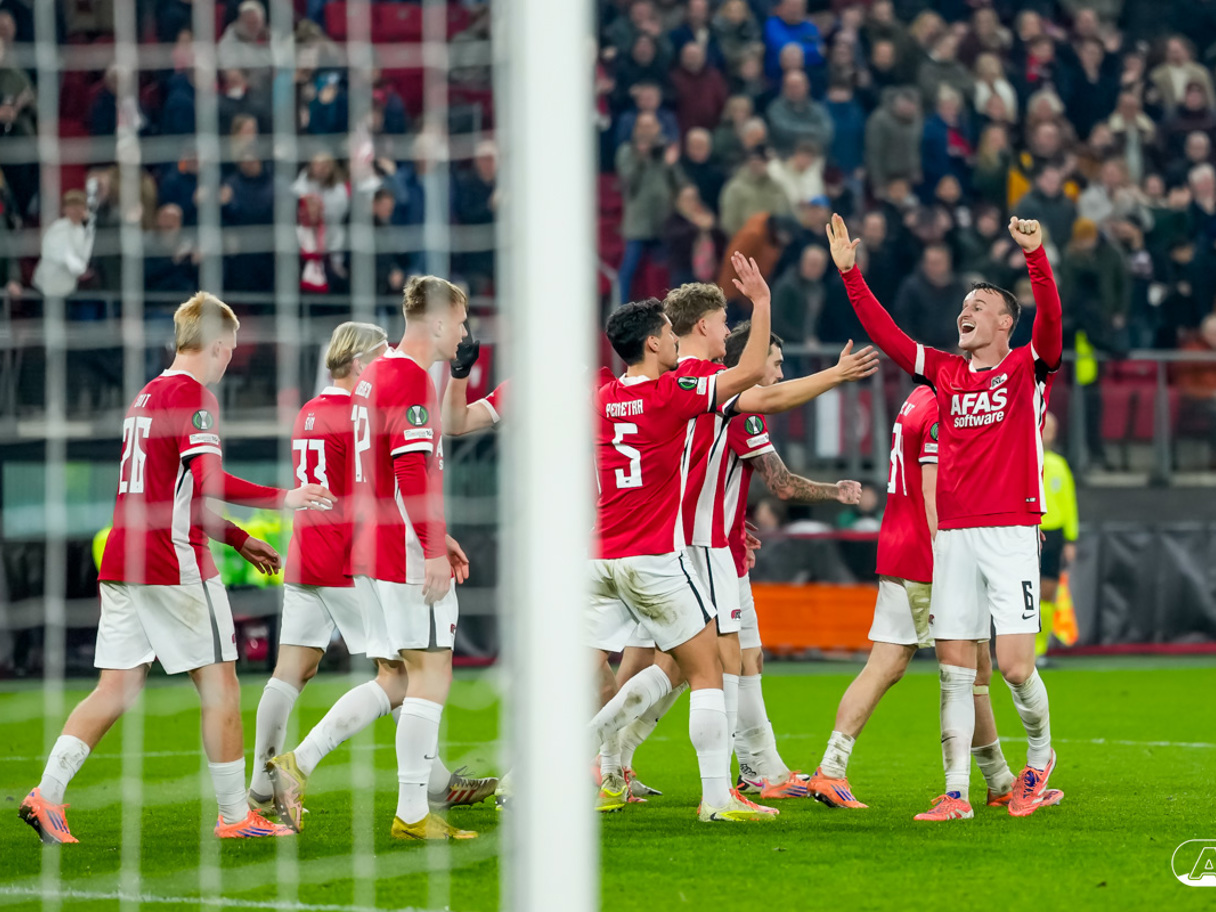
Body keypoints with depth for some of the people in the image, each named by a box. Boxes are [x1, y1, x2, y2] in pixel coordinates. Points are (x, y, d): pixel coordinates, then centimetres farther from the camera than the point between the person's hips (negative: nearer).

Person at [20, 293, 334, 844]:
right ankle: (234, 815, 5)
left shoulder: (145, 396, 19)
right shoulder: (193, 396, -9)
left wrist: (239, 539, 27)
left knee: (116, 688, 6)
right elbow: (208, 482, -21)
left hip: (122, 559, 8)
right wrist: (282, 499, -13)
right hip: (176, 564, -8)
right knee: (220, 685, 1)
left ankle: (48, 793, -6)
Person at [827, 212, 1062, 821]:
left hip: (1010, 534, -5)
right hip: (953, 536, 5)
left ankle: (1040, 755, 19)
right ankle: (956, 793, 4)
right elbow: (886, 336, 14)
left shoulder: (1029, 370, 2)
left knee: (1015, 666, -8)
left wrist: (1035, 256, -30)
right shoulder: (946, 374, 14)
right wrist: (850, 274, 7)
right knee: (954, 671, 2)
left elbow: (1050, 320, -15)